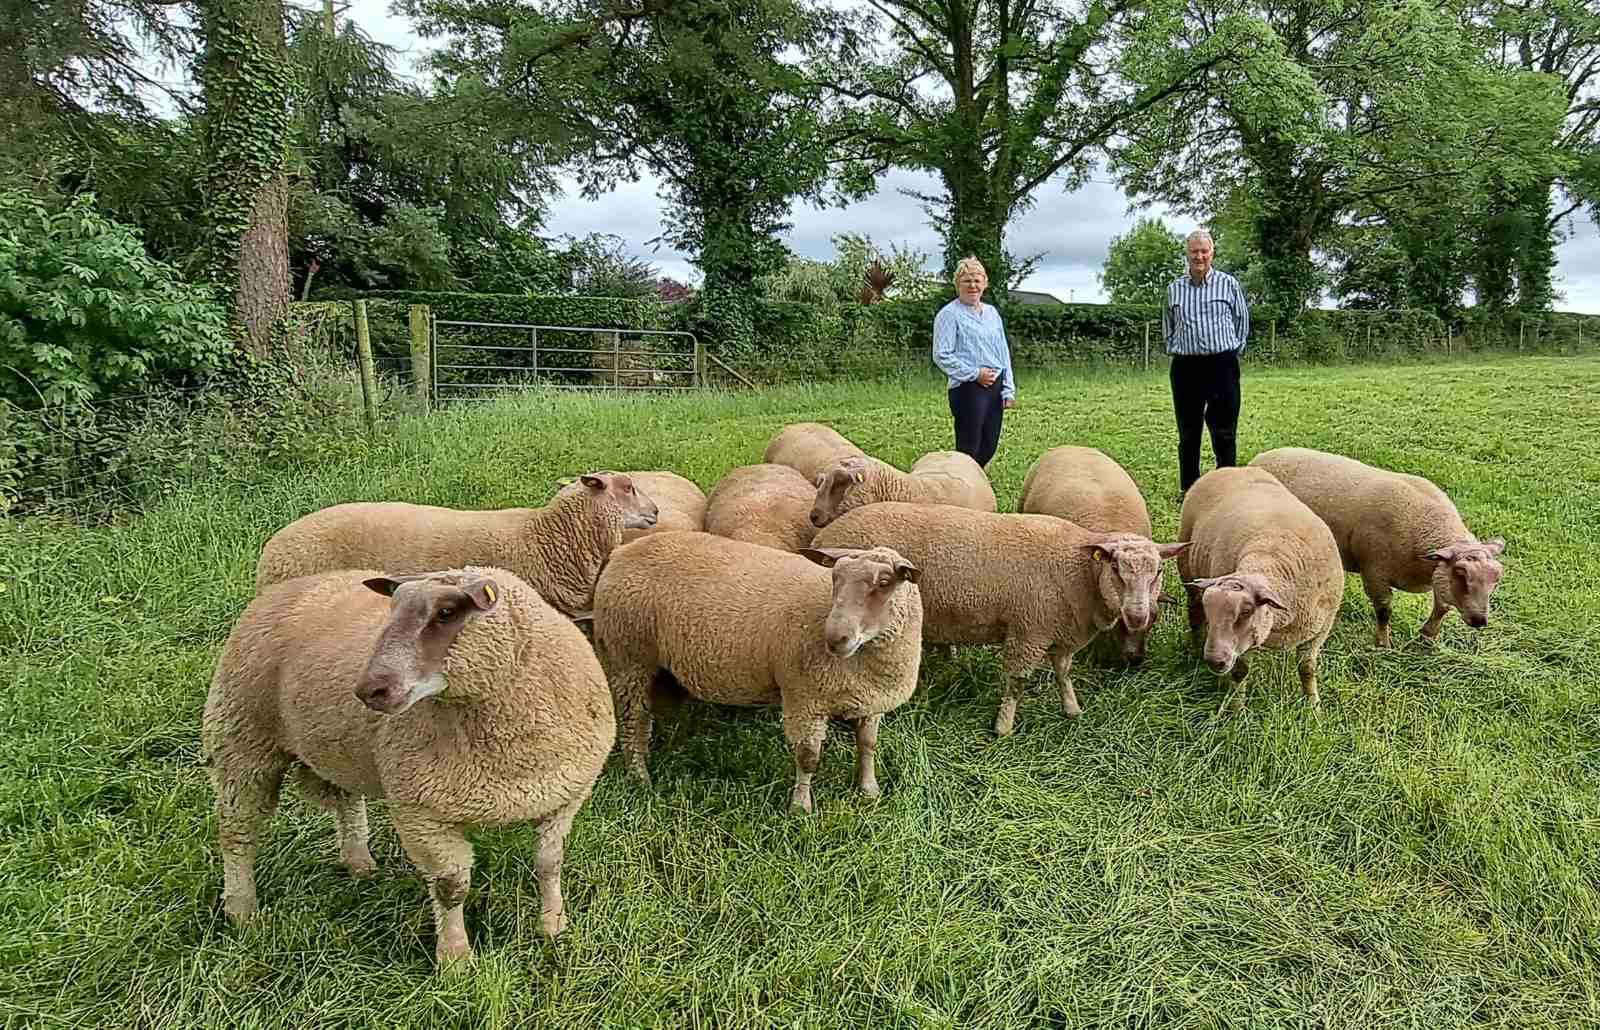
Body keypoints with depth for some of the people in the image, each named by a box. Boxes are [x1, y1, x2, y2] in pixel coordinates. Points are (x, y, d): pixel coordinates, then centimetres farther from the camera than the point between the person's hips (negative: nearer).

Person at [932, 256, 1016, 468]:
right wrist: (975, 374, -13)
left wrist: (1009, 390, 10)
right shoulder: (949, 314, -5)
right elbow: (942, 356, -11)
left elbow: (1004, 353, 17)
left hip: (995, 387, 7)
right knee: (969, 450, -3)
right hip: (968, 389, -7)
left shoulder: (992, 312, 16)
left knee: (989, 448, 10)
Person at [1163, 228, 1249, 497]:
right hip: (1185, 367, 2)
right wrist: (1174, 350, 10)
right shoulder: (1174, 288, 9)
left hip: (1222, 364, -2)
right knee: (1187, 432, 6)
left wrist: (1233, 349, 7)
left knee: (1224, 432, 0)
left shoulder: (1228, 283, 3)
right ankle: (1187, 489, 15)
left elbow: (1242, 319, 12)